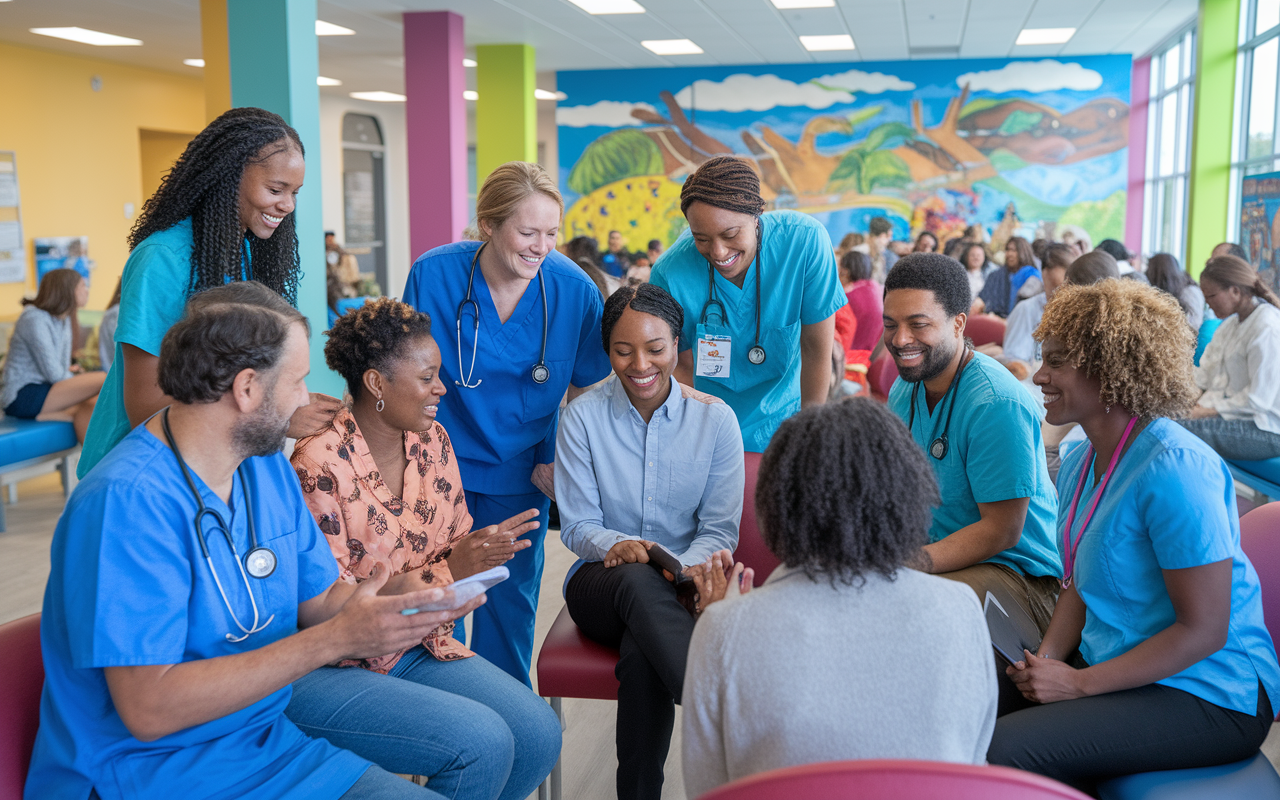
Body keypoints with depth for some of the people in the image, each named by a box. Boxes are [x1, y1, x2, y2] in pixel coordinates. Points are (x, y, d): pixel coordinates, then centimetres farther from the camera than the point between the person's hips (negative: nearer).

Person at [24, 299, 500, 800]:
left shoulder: (268, 468, 6)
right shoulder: (127, 501, -22)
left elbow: (319, 600, 8)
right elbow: (148, 709, -25)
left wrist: (405, 596, -14)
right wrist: (335, 638, -27)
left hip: (269, 741, 8)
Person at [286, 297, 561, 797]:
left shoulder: (433, 442, 3)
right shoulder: (318, 467, -20)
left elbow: (456, 545, 13)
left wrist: (484, 552, -11)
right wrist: (448, 573, -23)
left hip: (418, 649, 7)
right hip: (330, 669, -7)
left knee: (539, 732, -10)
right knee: (483, 742, -23)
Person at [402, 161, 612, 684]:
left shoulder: (576, 290, -12)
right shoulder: (433, 275, -16)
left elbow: (584, 389, 1)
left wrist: (558, 461, -3)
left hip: (520, 471, 1)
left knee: (510, 600, 11)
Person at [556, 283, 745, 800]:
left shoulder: (715, 418, 0)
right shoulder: (583, 417, 0)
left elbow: (721, 529, -1)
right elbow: (576, 526, -2)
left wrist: (687, 566, -24)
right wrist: (615, 546, -26)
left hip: (682, 584, 0)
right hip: (603, 581, 0)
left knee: (642, 652, -36)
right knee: (638, 580, -39)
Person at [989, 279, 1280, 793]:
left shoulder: (1175, 468, -22)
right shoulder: (1079, 464, 7)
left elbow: (1204, 630, -21)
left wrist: (1080, 682, -19)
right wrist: (1047, 658, -3)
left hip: (1208, 694, -8)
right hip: (1114, 668, 8)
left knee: (1005, 750, -23)